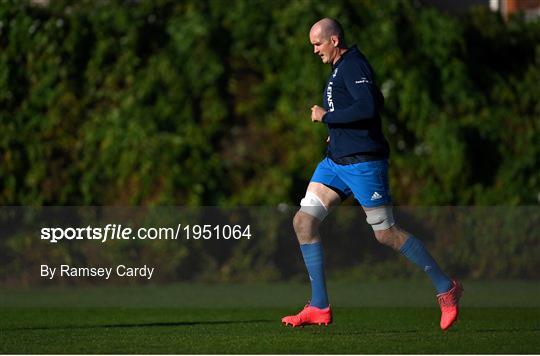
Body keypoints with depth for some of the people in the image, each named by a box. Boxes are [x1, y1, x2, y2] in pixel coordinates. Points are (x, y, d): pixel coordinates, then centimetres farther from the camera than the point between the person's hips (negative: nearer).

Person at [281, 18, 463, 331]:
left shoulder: (354, 66, -14)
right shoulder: (341, 67, 17)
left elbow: (368, 107, -28)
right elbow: (377, 101, 29)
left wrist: (327, 116, -18)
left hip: (363, 163, -10)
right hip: (336, 161, 10)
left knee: (386, 233, -6)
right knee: (303, 221, 1)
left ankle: (446, 288, 7)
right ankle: (320, 307, 1)